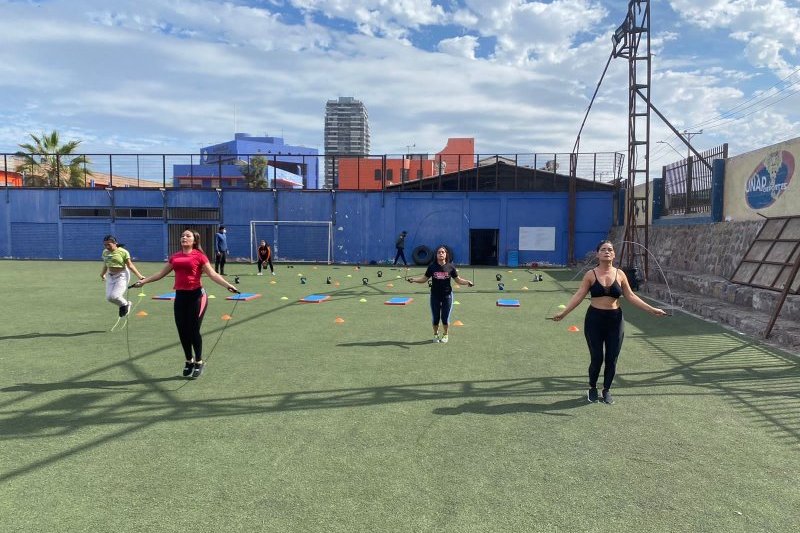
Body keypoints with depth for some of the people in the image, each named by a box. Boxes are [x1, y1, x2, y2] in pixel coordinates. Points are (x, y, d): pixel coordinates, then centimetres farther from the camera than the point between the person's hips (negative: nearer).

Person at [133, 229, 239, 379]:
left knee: (193, 331, -1)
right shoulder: (174, 257, 11)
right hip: (180, 296, 5)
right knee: (182, 331, 8)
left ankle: (199, 362, 17)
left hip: (196, 296, -5)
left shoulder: (199, 255, -4)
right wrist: (143, 281, 20)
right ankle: (189, 361, 27)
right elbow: (161, 273, 21)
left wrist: (227, 285, -21)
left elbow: (212, 274, -9)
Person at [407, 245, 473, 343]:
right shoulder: (432, 266, -2)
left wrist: (467, 282, -13)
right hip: (435, 295, 0)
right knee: (435, 318, 7)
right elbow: (424, 279, 3)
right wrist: (413, 279, -10)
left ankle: (445, 334, 28)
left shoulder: (450, 267, -2)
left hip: (447, 295, 0)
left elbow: (458, 279, 3)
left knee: (445, 318, 4)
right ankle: (435, 334, 30)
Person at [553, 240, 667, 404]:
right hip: (594, 319, -2)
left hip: (615, 320, 2)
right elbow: (579, 295, -5)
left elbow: (631, 296, 7)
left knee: (611, 359, 6)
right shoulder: (591, 275, -3)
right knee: (596, 358, 2)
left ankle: (606, 390, 27)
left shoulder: (619, 274, 2)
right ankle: (592, 388, 27)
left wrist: (651, 309, 3)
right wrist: (564, 312, -13)